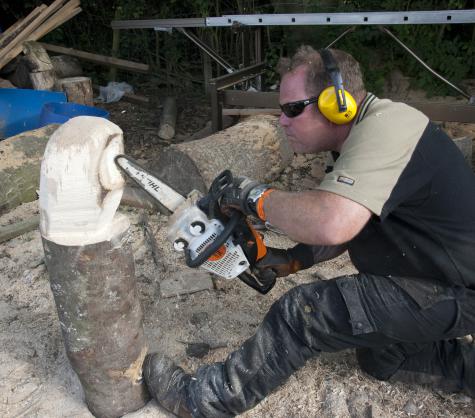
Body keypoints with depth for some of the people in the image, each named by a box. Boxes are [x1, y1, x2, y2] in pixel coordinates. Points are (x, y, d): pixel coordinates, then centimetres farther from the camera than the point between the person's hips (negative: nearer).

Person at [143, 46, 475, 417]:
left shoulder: (384, 127, -28)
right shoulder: (364, 135, 5)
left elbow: (330, 223, -43)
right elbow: (349, 227, 14)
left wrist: (257, 198, -25)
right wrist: (293, 260, 3)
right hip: (438, 274, 10)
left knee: (304, 310, -17)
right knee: (380, 358, 27)